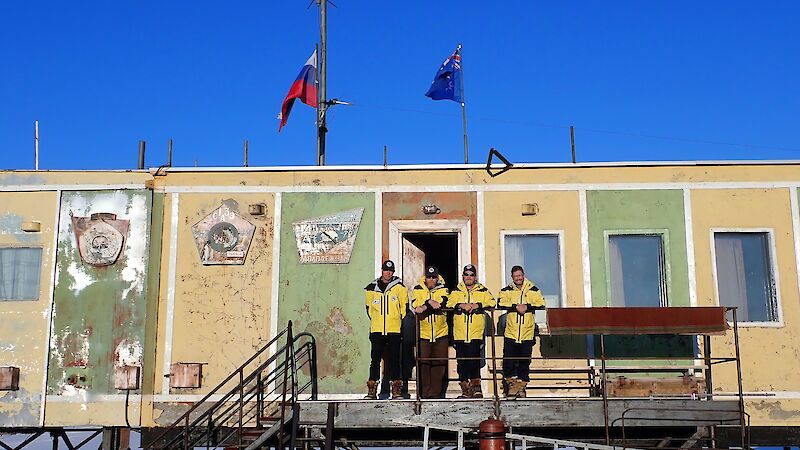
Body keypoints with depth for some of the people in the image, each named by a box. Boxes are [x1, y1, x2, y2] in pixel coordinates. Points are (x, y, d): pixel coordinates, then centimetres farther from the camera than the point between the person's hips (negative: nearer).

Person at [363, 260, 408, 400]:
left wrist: (401, 321, 4)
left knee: (394, 360, 2)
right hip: (377, 330, 2)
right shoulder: (372, 288, 8)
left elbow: (404, 305, 7)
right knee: (375, 359, 1)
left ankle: (396, 390, 7)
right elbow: (368, 306, 20)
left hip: (394, 330, -1)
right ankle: (372, 391, 4)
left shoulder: (399, 287, 3)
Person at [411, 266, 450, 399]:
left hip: (441, 333, 1)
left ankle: (435, 392, 9)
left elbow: (442, 303, -14)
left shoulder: (442, 289, 6)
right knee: (423, 363, -1)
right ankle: (424, 392, 6)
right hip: (423, 333, -1)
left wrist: (425, 307, -22)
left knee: (439, 363, 2)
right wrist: (430, 303, -21)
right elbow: (415, 306, -10)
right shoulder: (417, 290, 6)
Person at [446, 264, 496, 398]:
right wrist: (461, 305, -18)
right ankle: (465, 389, 13)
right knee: (462, 362, 5)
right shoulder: (456, 291, 12)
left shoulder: (482, 291, 10)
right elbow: (449, 304, -1)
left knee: (473, 360, -11)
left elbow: (492, 302, -4)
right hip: (460, 333, 2)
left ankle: (476, 385, 1)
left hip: (476, 333, -2)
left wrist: (477, 305, -16)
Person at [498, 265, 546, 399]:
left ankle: (521, 387, 17)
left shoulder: (533, 290, 7)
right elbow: (501, 304, -8)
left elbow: (541, 304, -4)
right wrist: (516, 307, -19)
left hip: (527, 334, 0)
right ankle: (512, 384, 14)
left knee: (524, 363, 6)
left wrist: (527, 306, -17)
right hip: (510, 333, 0)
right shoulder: (506, 290, 7)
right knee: (508, 361, -1)